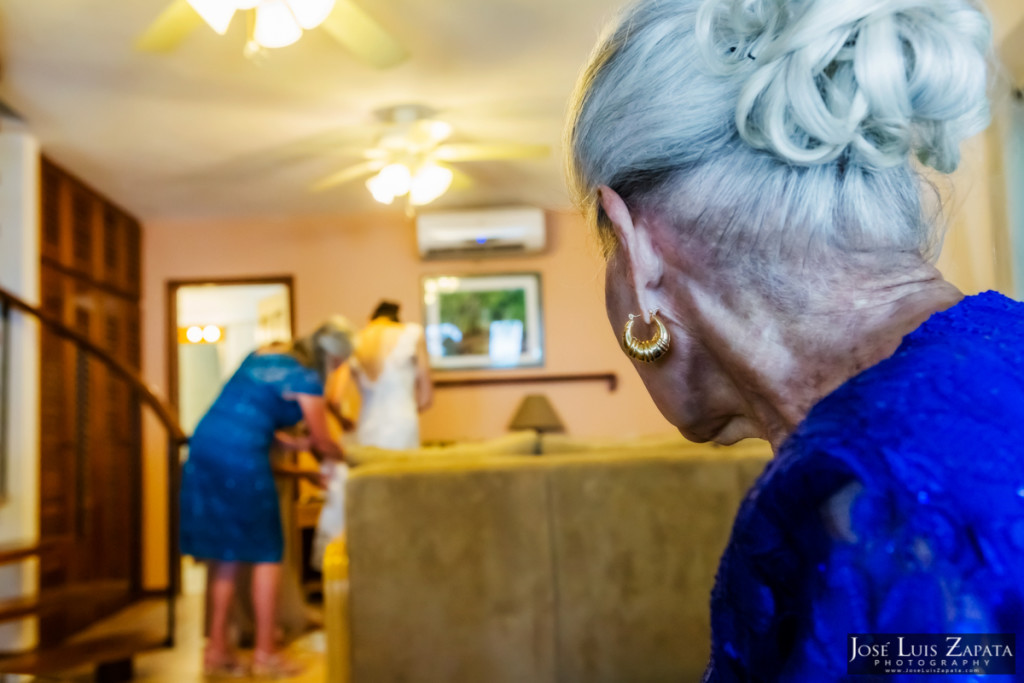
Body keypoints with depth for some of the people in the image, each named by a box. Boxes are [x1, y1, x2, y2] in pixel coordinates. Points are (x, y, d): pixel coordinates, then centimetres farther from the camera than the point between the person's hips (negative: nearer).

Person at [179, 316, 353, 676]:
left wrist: (289, 442, 24)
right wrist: (342, 458, 24)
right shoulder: (306, 378, -5)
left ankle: (217, 649, 21)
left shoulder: (262, 354, 18)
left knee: (226, 554, 15)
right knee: (267, 554, 6)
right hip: (241, 458, -8)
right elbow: (323, 443, 3)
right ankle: (264, 653, 11)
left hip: (204, 446, 8)